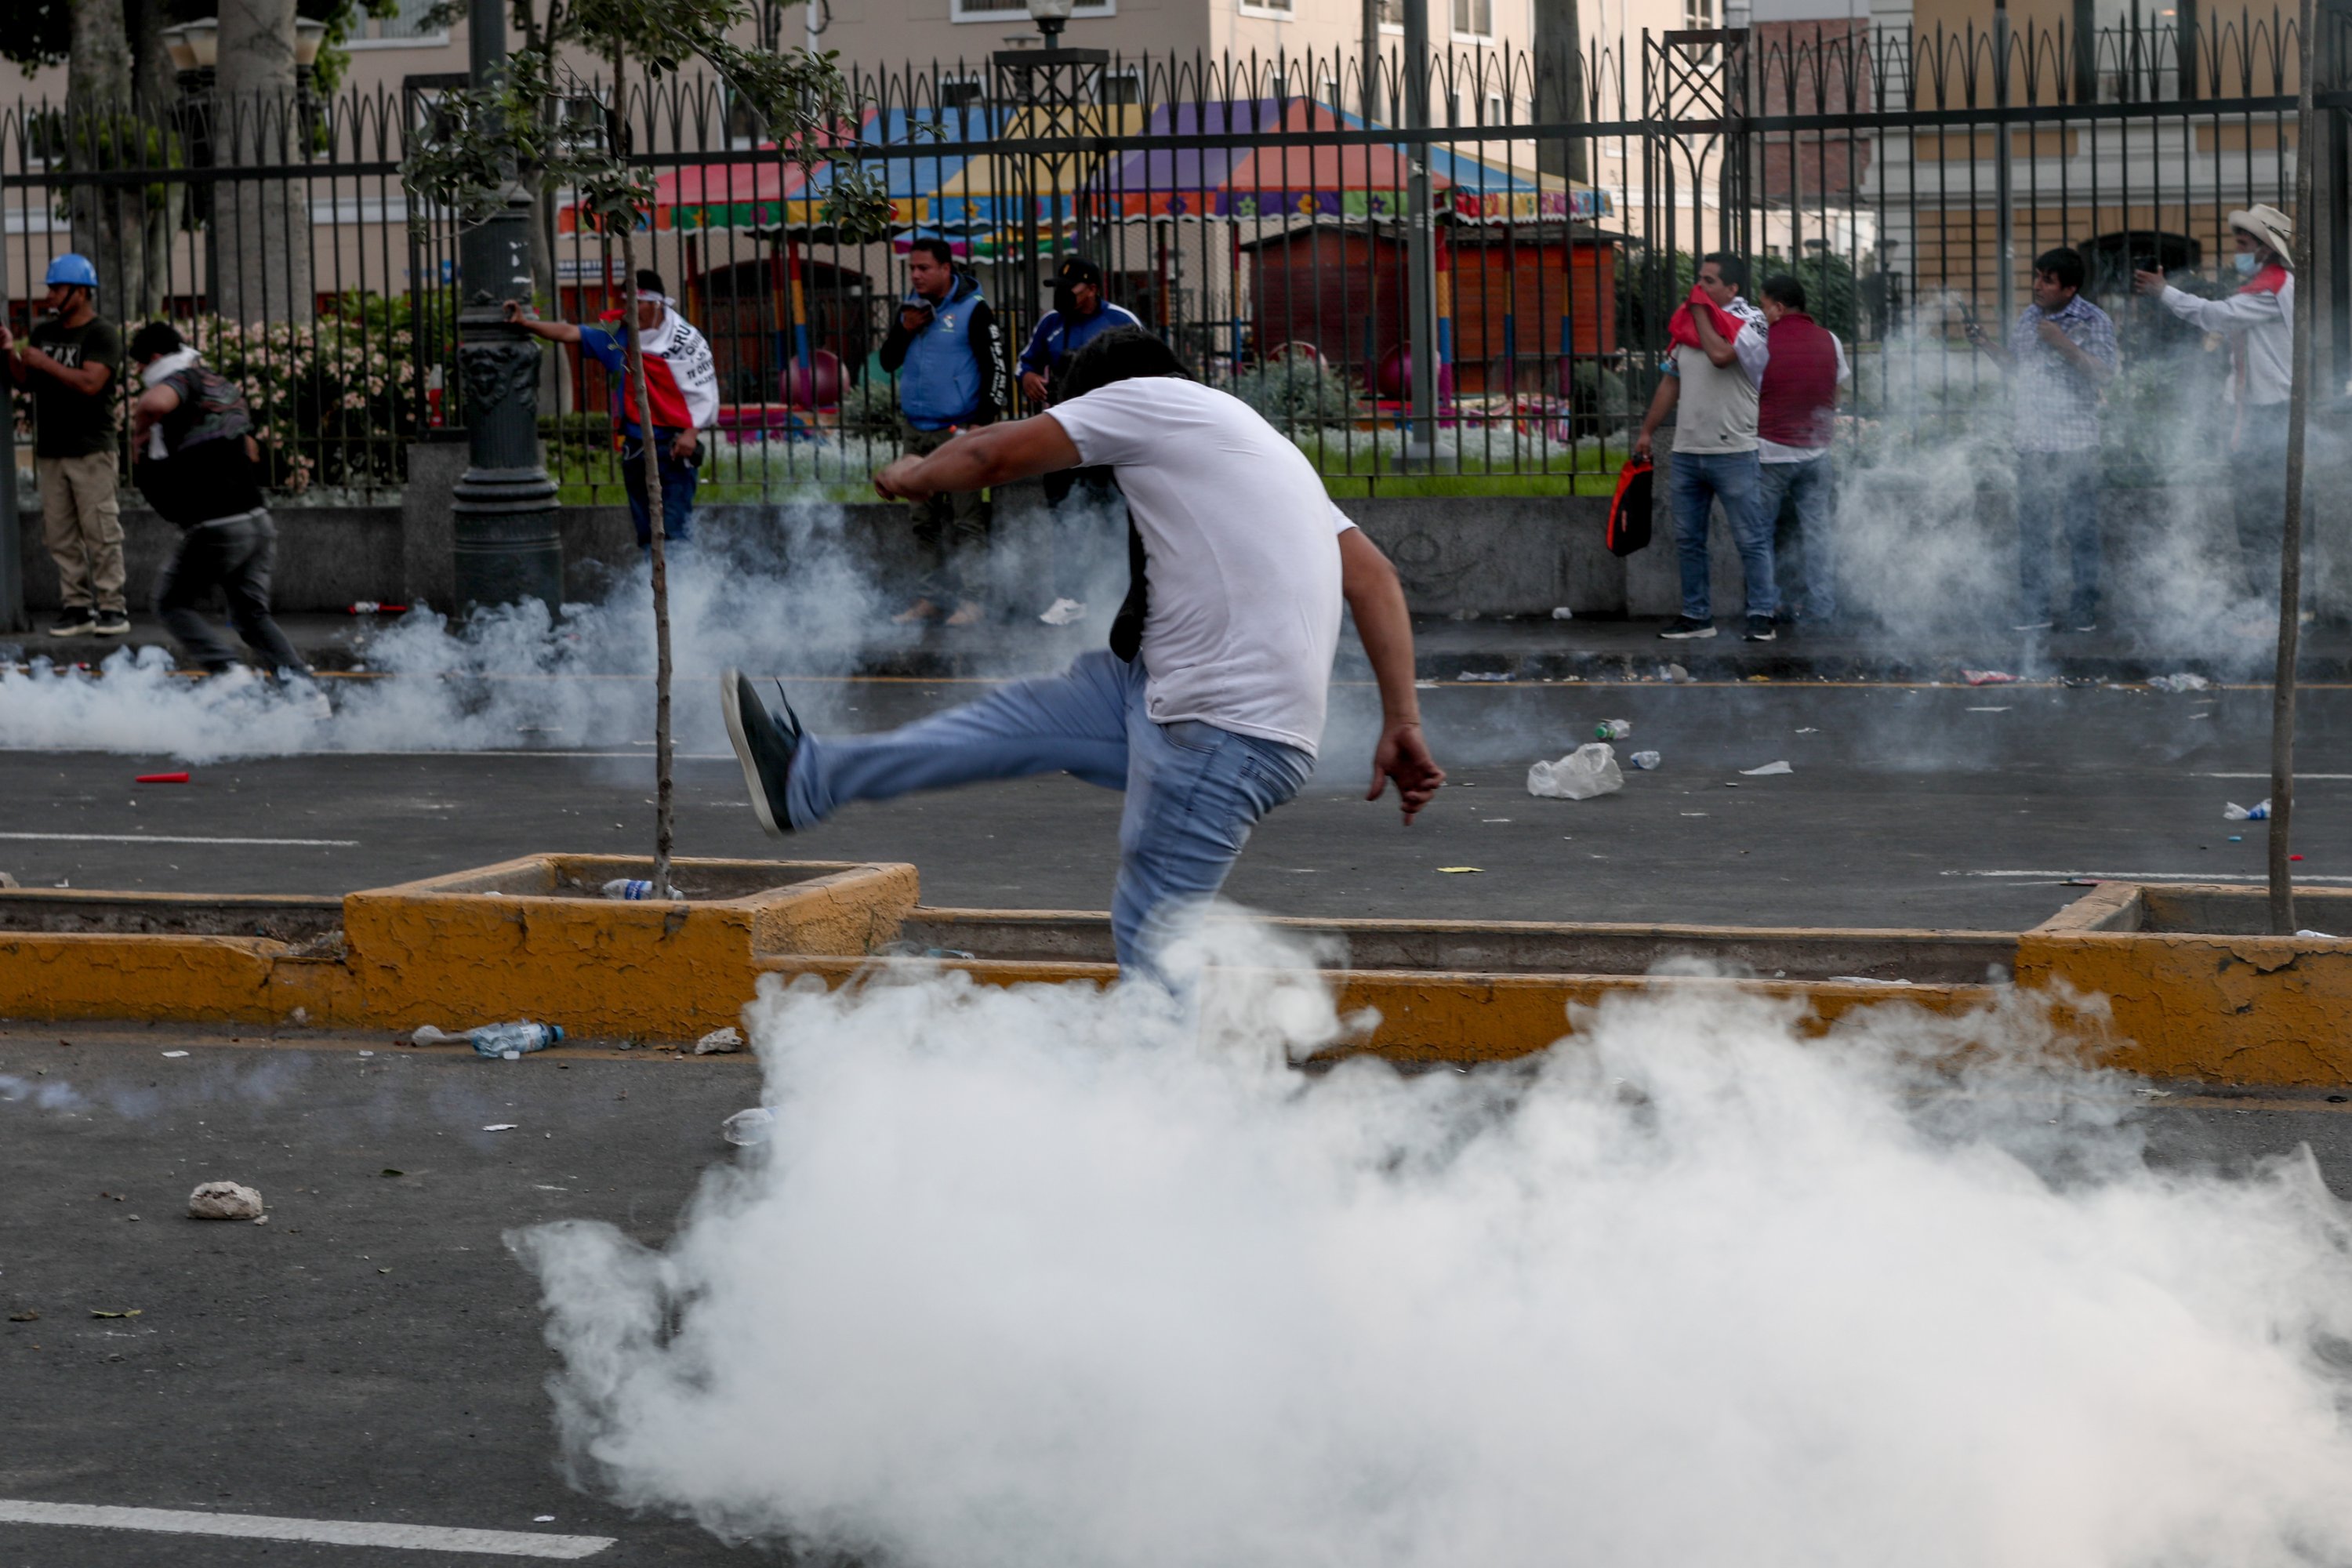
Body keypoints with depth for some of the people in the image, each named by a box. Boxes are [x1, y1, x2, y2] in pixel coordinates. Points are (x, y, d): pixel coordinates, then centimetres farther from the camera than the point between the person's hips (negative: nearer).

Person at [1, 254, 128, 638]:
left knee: (100, 533, -7)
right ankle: (77, 607, 8)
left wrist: (44, 362, -14)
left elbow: (90, 383, -19)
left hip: (89, 450, -7)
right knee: (61, 535, 4)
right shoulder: (44, 331, 15)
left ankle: (112, 608, -4)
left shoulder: (102, 335, -6)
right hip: (49, 450, 7)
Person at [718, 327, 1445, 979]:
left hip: (1224, 733, -9)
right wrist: (1402, 722, 11)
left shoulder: (1141, 395, 3)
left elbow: (994, 453, 7)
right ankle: (808, 780, 26)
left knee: (1148, 930, -6)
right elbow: (1375, 576, 17)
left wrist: (915, 476, 28)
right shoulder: (1257, 441, 26)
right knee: (1024, 716, 17)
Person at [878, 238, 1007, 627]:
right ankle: (932, 595, 13)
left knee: (966, 521, -6)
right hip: (915, 430, 6)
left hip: (958, 430, -6)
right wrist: (905, 329, -3)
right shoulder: (911, 307, 13)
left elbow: (996, 367, -7)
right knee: (925, 521, 8)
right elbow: (888, 361, 15)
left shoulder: (973, 310, -7)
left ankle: (967, 599, -3)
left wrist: (984, 422, -13)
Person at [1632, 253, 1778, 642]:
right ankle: (1696, 615, 17)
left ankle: (1762, 616, -1)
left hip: (1733, 452, -7)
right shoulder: (1686, 324, 14)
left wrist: (1700, 312, -12)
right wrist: (1647, 431, 17)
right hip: (1687, 450, 7)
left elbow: (1721, 355, -26)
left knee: (1751, 539, -4)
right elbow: (1671, 382, 20)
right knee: (1688, 540, 10)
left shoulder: (1749, 322, -6)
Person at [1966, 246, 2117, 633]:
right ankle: (2034, 611, 11)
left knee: (2081, 528, -1)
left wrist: (2064, 344, -18)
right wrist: (1987, 346, 7)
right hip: (2033, 441, 5)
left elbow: (2104, 374, -11)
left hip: (2076, 443, -5)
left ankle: (2084, 611, 7)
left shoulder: (2094, 322, -3)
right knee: (2031, 529, 5)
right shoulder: (2027, 319, 14)